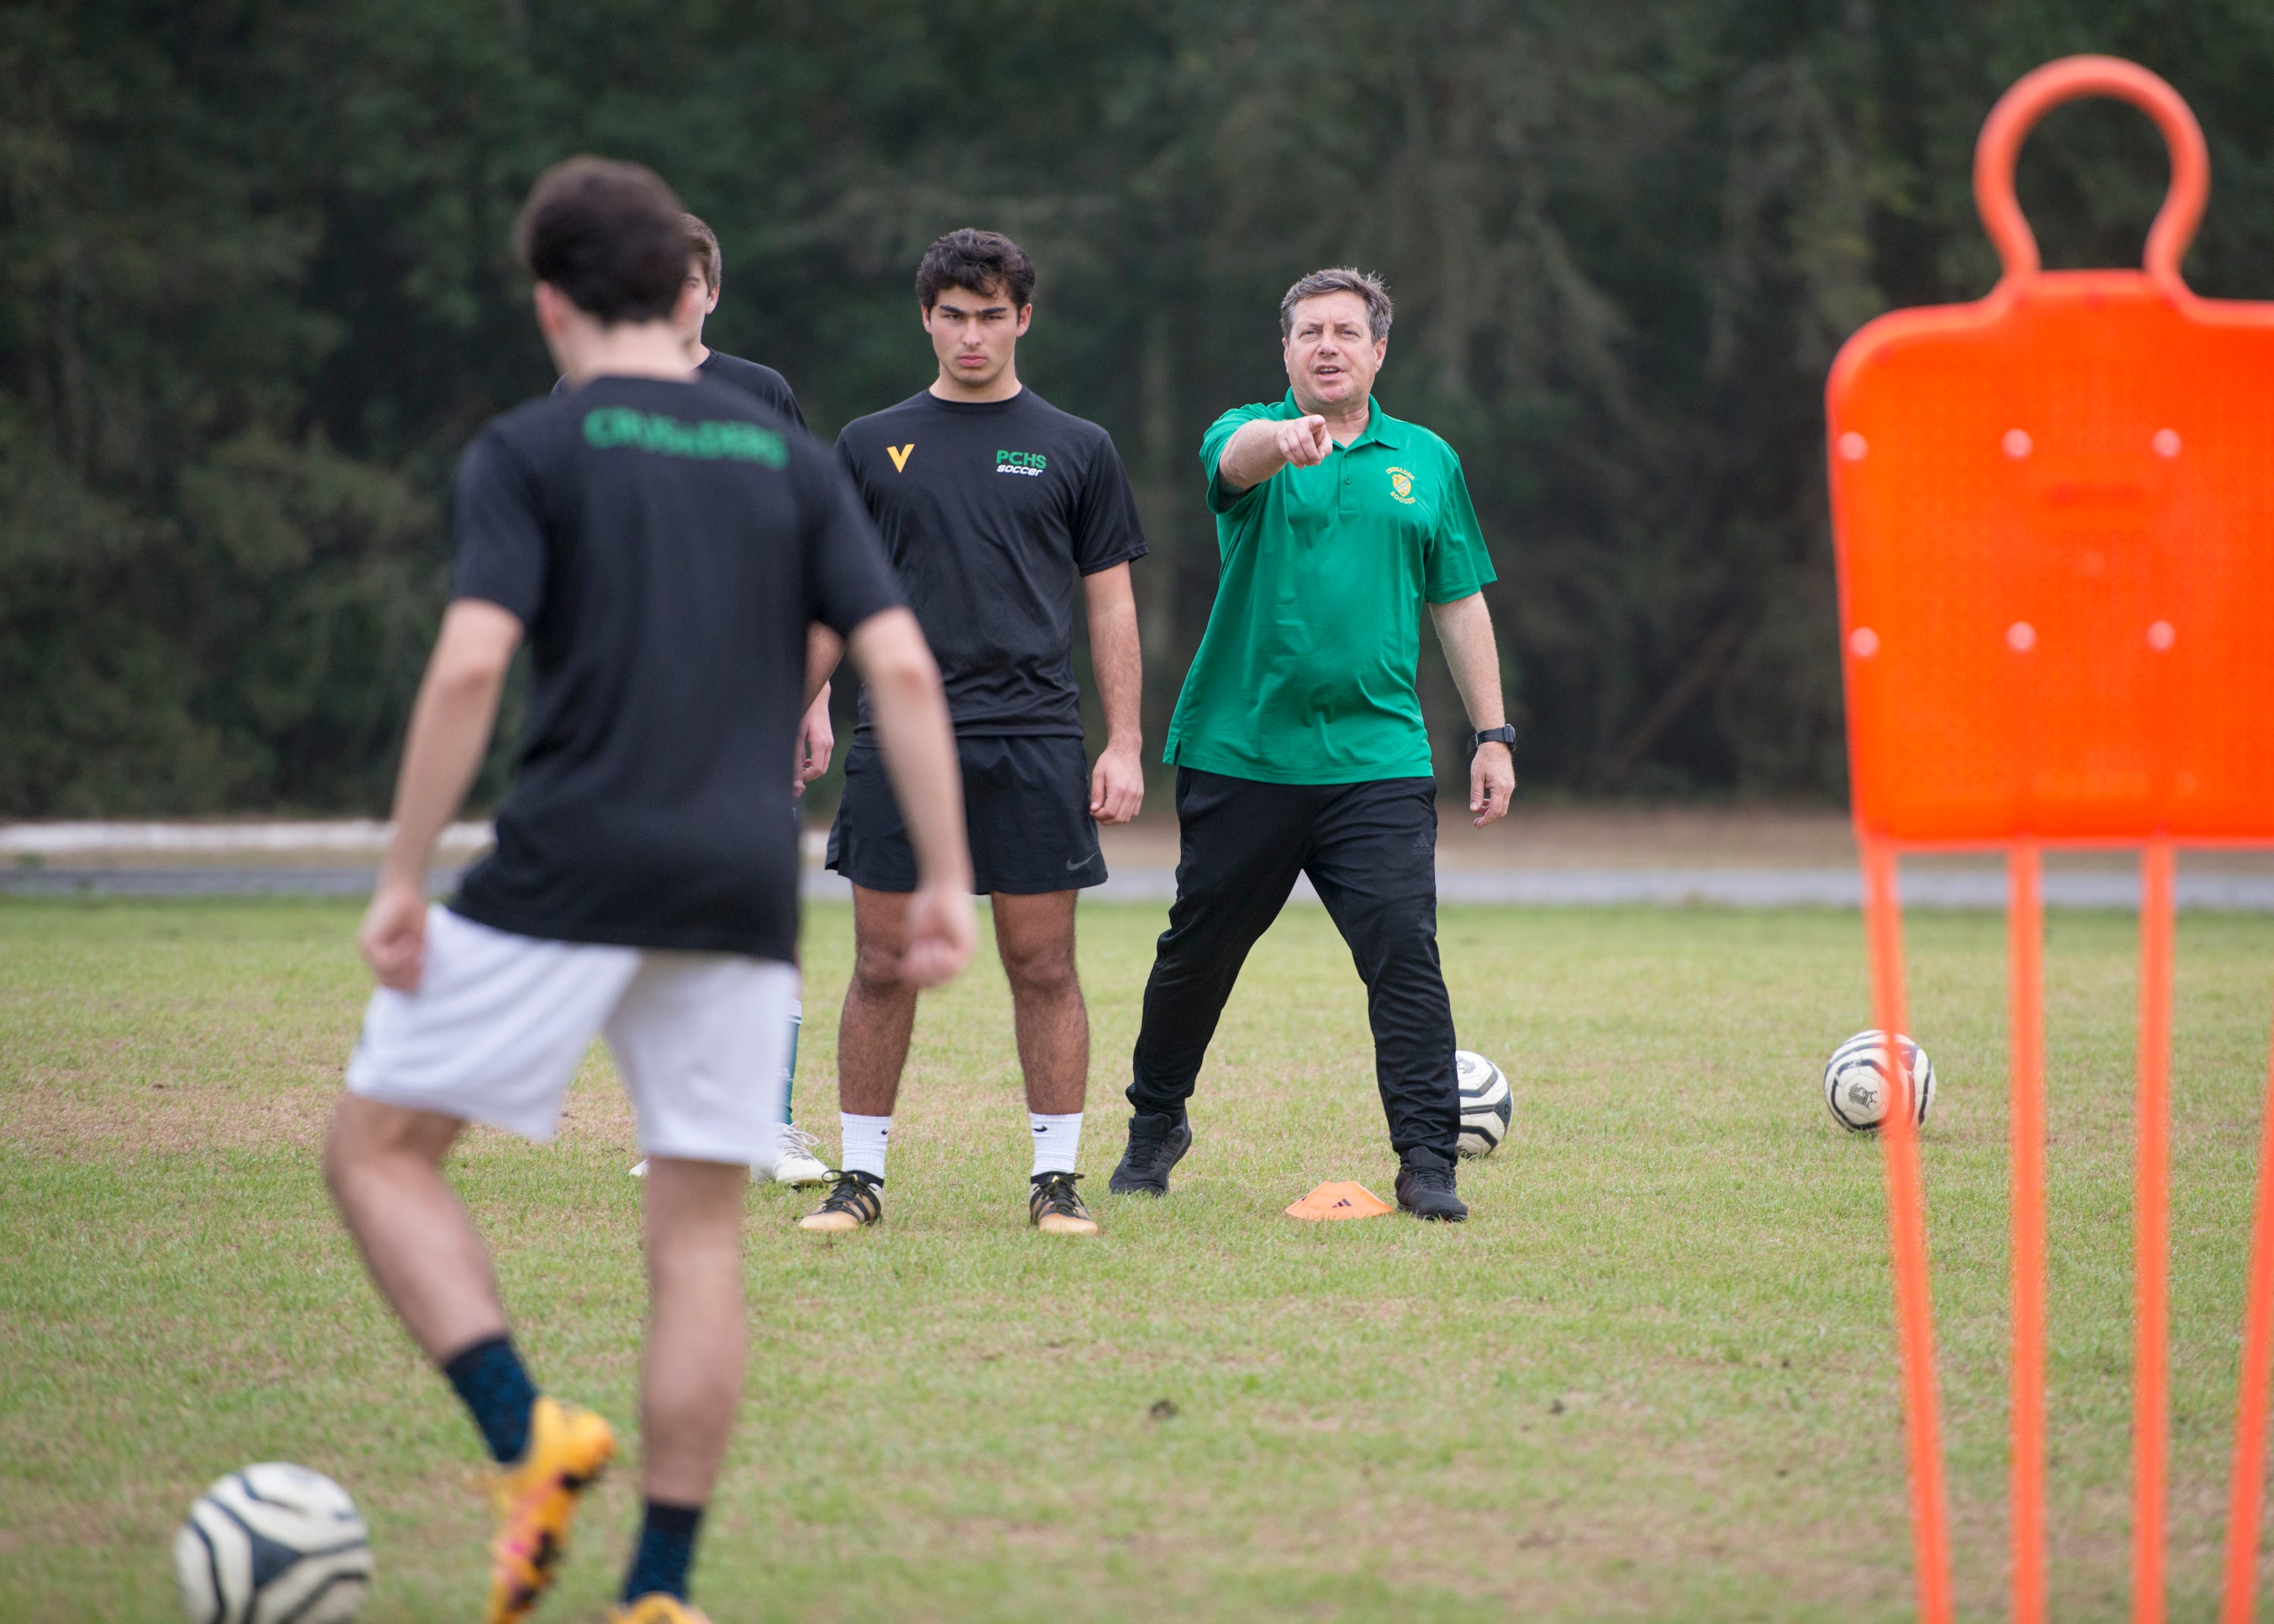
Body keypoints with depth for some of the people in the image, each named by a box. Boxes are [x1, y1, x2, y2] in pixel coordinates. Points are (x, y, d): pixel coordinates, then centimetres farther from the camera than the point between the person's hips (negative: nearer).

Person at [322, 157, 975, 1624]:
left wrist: (404, 880, -7)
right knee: (701, 1231, 9)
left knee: (379, 1150, 9)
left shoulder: (530, 453, 1)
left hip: (566, 882, -4)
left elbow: (471, 667, -11)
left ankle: (529, 1438, -11)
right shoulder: (792, 463, 13)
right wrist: (947, 881, 5)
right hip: (743, 897, 4)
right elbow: (902, 668, 3)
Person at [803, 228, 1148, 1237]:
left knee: (1043, 968, 0)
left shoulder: (1075, 450, 8)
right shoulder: (871, 446, 9)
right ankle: (861, 1176, 10)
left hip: (1035, 744, 0)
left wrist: (1123, 746, 2)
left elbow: (1111, 603, 8)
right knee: (884, 967, 1)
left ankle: (1055, 1180, 8)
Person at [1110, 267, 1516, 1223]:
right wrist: (1289, 437, -50)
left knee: (1404, 948, -13)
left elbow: (1459, 602, 16)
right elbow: (1238, 455, -26)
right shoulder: (1252, 438, 0)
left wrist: (1492, 734, 12)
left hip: (1378, 761, 1)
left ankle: (1427, 1162, -9)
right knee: (1198, 951, 10)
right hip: (1240, 752, -1)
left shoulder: (1427, 460, 11)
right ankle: (1155, 1123, 32)